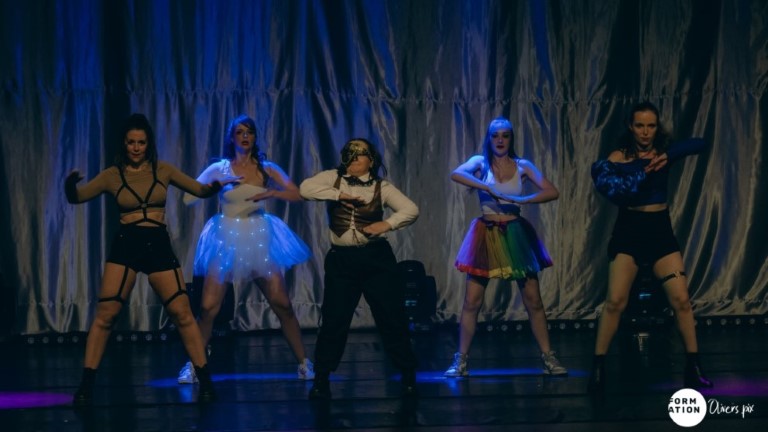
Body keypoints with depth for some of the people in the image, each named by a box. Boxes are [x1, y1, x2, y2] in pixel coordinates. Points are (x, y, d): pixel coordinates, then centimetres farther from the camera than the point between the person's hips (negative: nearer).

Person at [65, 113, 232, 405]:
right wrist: (70, 184, -20)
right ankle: (86, 385, 0)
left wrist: (215, 186, -13)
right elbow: (76, 197, 3)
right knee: (105, 314, -7)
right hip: (125, 246, -1)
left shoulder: (163, 170, 7)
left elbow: (200, 190, 10)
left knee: (182, 313, -3)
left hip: (158, 246, 1)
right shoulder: (112, 175, 4)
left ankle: (205, 381, 5)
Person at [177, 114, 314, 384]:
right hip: (226, 240, -1)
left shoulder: (266, 169, 5)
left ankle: (303, 363, 8)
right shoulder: (219, 169, 3)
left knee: (282, 305, -2)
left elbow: (297, 195, -2)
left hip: (259, 239, 1)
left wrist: (271, 193, -19)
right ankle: (193, 366, 6)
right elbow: (189, 197, -2)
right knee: (208, 308, -7)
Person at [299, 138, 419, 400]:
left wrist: (387, 224, -19)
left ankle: (408, 376, 14)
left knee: (391, 317, 2)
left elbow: (412, 210, -3)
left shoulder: (381, 187, 3)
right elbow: (305, 188, -10)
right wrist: (338, 195, -14)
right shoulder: (333, 178, 5)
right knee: (334, 319, 0)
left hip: (376, 258, 0)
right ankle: (321, 380, 11)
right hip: (341, 260, 0)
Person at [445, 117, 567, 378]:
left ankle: (548, 358, 7)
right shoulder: (480, 162, 1)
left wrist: (520, 200, -16)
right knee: (472, 301, -3)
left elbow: (552, 192, -7)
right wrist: (489, 187, -27)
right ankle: (461, 361, 4)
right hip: (486, 235, -1)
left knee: (533, 300, 1)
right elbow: (456, 174, -21)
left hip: (516, 235, 1)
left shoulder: (522, 166, 3)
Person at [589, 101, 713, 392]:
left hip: (660, 230, 3)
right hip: (629, 231, -3)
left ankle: (693, 367, 6)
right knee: (615, 301, -10)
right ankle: (598, 367, -2)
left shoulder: (663, 152, 4)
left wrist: (667, 156, -25)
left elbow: (698, 144, -12)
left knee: (681, 299, -3)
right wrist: (642, 170, -28)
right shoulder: (619, 158, -3)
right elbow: (610, 187, -21)